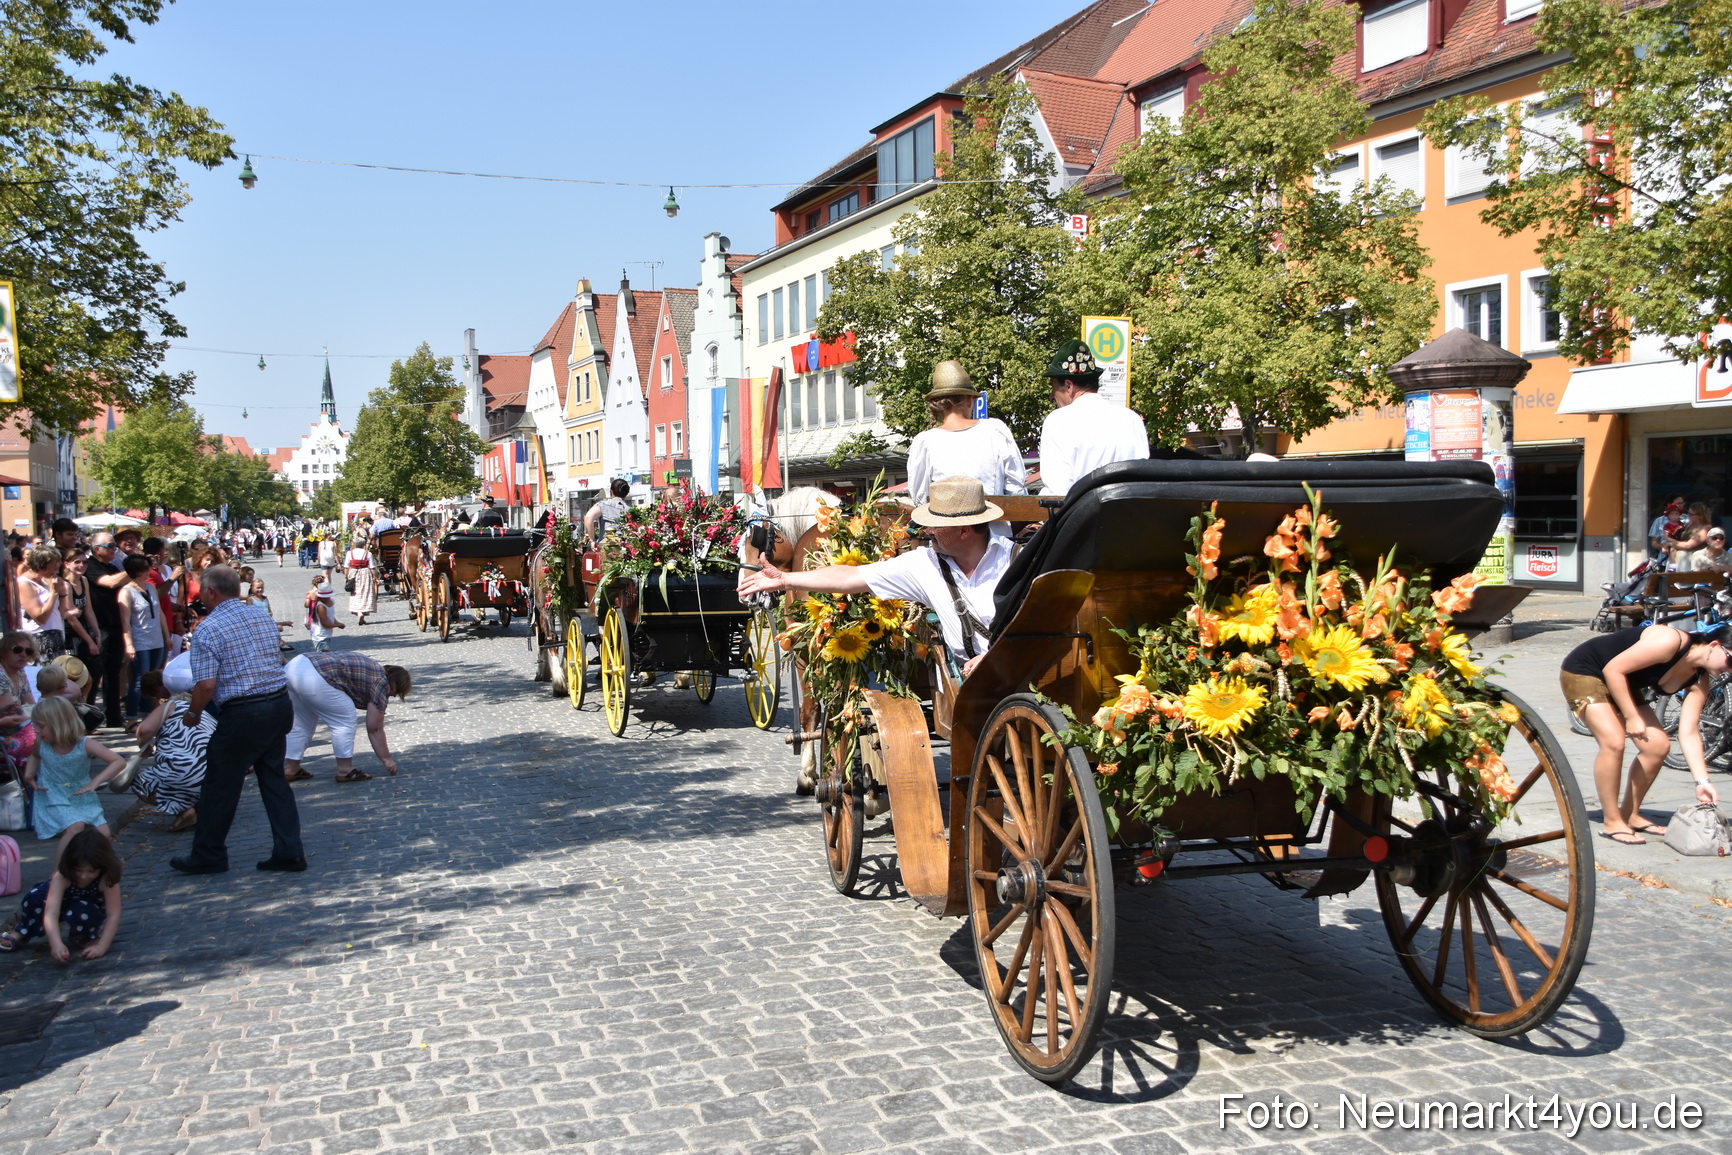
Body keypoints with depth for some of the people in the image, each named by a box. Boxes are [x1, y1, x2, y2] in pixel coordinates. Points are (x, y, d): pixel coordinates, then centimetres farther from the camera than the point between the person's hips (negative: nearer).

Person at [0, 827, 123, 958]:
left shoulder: (107, 878, -34)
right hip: (66, 903, 2)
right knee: (35, 896, -28)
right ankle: (19, 934, -4)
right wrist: (56, 944, -57)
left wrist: (101, 947, -45)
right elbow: (51, 913, -43)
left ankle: (88, 939, -7)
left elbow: (113, 915, -34)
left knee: (80, 912, -37)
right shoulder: (62, 876, -33)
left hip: (90, 915, -2)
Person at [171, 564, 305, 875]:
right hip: (281, 703, 7)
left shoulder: (209, 628, -11)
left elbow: (206, 684, -17)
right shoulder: (263, 616, 10)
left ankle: (208, 856, 21)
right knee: (273, 778, 15)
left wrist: (192, 714, 0)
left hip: (242, 714, -7)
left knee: (220, 786, 8)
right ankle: (289, 851, 14)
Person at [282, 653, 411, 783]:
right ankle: (345, 772, 8)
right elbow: (375, 729, 4)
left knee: (302, 723, 22)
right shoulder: (381, 683, 1)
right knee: (345, 722, 3)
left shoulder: (372, 668, 25)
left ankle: (292, 770, 27)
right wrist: (386, 759, 12)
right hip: (313, 679, -10)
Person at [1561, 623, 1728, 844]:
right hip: (1582, 671, -9)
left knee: (1658, 746, 0)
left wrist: (1702, 780, -14)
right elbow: (1613, 669, -27)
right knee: (1614, 742, -23)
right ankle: (1612, 823, -10)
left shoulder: (1699, 679, -5)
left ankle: (1629, 815, 16)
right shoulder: (1670, 642, -28)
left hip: (1622, 684, 9)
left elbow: (1689, 732, -6)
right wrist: (1631, 717, -22)